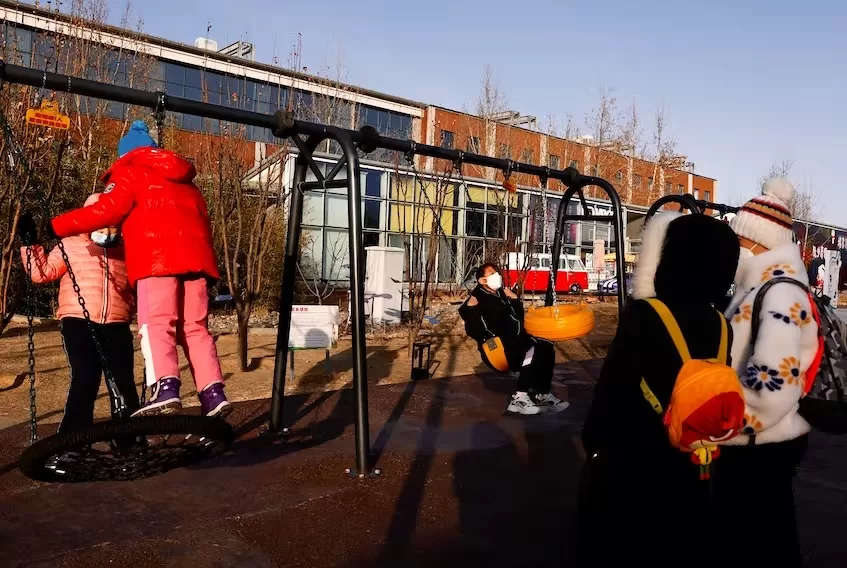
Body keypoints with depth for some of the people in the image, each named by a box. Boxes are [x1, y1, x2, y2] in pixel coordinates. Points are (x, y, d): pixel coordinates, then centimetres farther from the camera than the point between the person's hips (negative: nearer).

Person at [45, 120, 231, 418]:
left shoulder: (130, 172, 13)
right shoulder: (184, 178, 32)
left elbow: (107, 210, -2)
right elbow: (203, 220, 26)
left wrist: (53, 226, 2)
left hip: (157, 258, -6)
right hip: (195, 256, 6)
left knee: (156, 324, -10)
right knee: (195, 327, 5)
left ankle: (165, 388, -28)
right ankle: (213, 393, -4)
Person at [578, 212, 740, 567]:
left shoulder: (644, 315, -21)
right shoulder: (719, 326, -4)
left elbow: (612, 388, -18)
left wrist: (594, 440, -3)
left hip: (628, 462, -5)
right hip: (687, 467, 6)